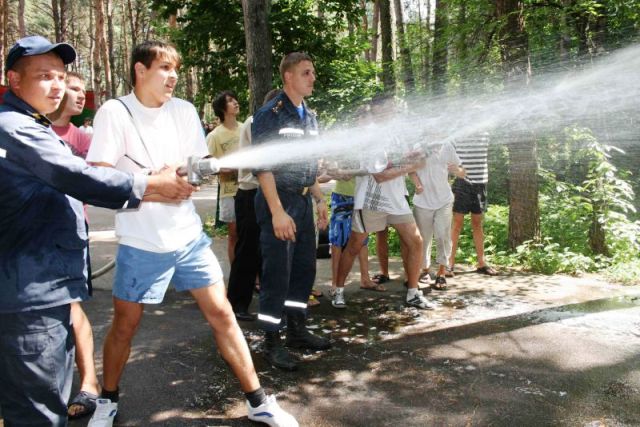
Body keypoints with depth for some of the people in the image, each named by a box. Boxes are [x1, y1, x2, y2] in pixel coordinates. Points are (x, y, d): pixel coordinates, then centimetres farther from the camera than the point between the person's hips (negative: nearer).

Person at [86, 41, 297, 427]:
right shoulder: (114, 112, -7)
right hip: (141, 244, -3)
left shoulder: (185, 111, 5)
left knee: (222, 314, 4)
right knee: (125, 325, 10)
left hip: (189, 236, 3)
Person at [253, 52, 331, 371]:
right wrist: (277, 212, -21)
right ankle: (272, 343, 9)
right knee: (277, 273, -3)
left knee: (304, 268, 13)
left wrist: (320, 199, 16)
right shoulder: (270, 114, -10)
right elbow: (262, 165, -16)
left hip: (303, 201, 8)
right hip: (278, 200, -8)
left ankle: (297, 330, 27)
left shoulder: (309, 116, 14)